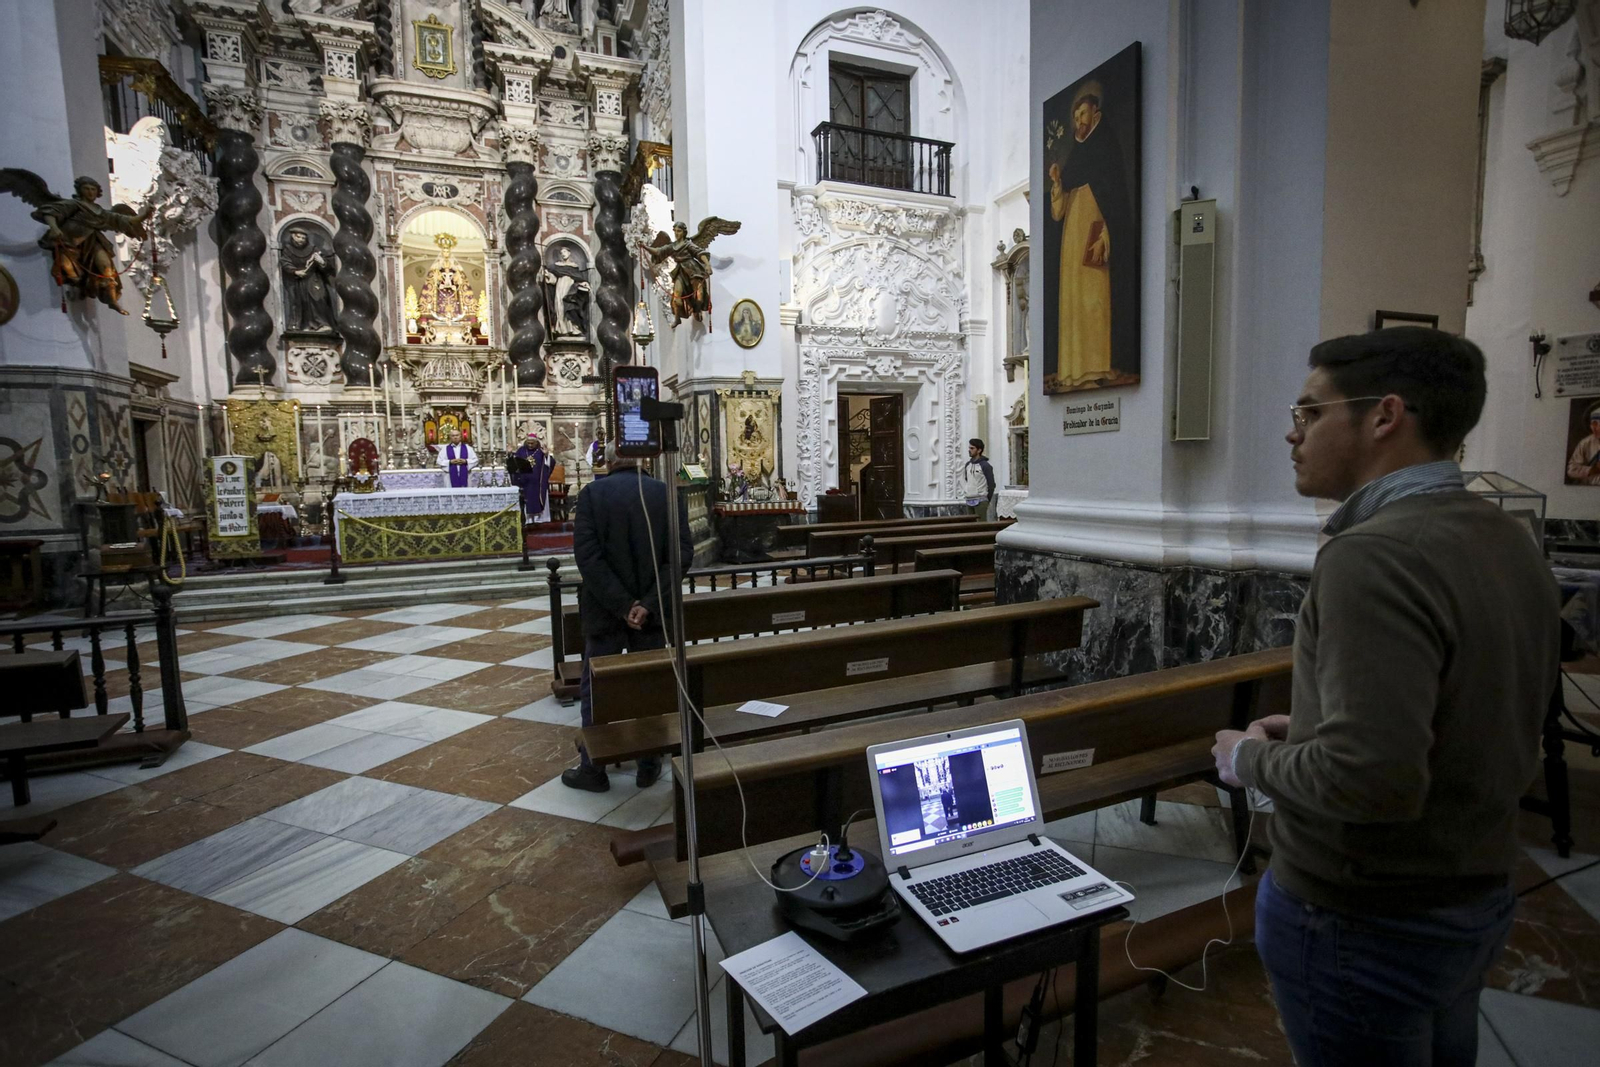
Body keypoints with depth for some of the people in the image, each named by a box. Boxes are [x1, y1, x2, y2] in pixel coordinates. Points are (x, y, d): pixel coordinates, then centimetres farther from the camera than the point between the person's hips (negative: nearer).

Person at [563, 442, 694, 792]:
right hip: (652, 610, 2)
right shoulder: (667, 493, -1)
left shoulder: (591, 493, -7)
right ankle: (648, 765, 24)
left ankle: (592, 769, 22)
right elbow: (682, 552, -9)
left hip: (605, 610, -2)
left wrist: (622, 605, -14)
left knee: (595, 690, 12)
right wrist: (648, 604, -13)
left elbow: (587, 554, -15)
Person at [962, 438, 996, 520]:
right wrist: (967, 490, 13)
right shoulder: (967, 465, 11)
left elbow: (991, 484, -8)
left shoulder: (985, 465, -8)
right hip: (969, 500, 7)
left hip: (980, 501, -7)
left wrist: (987, 500, -7)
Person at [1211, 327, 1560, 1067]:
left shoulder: (1374, 555, -28)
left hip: (1365, 925, -8)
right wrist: (1315, 731, 8)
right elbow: (1472, 724, 11)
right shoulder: (1508, 540, 2)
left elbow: (1372, 777, -33)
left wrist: (1254, 760, -15)